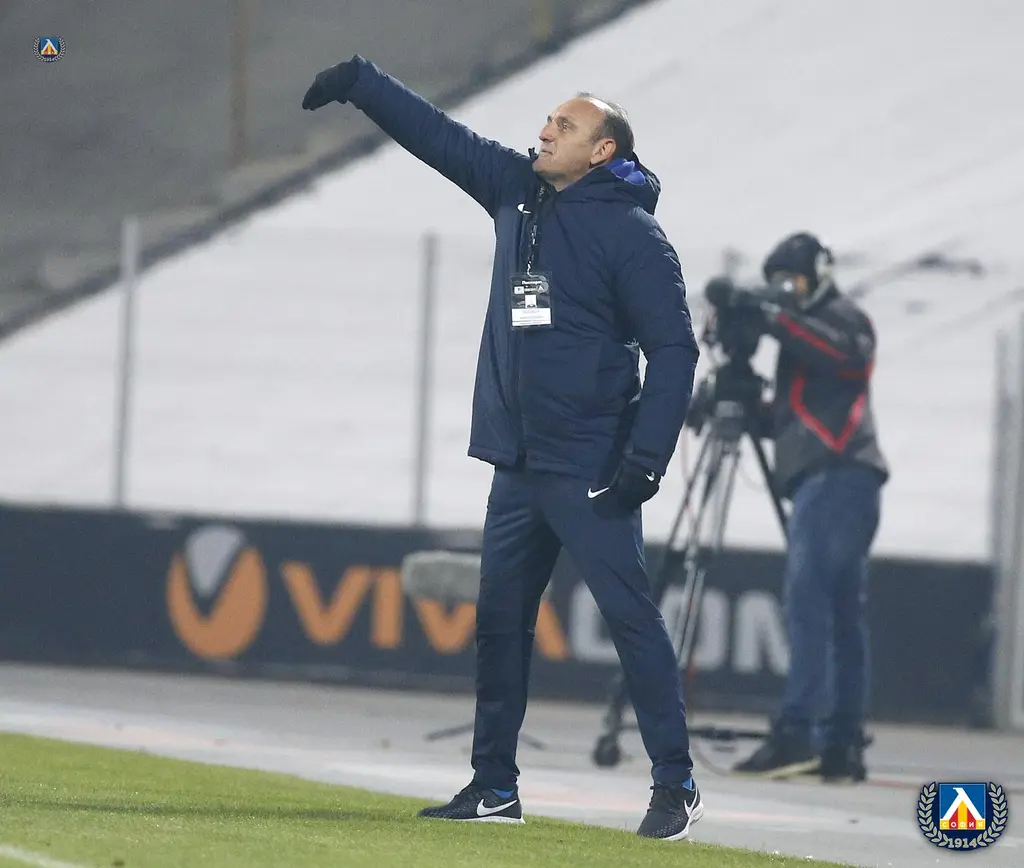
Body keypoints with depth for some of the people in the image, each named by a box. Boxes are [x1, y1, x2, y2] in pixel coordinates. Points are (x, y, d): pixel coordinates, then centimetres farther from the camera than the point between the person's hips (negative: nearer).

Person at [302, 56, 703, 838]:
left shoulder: (632, 233, -10)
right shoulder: (517, 192, 11)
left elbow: (673, 349, -13)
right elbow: (439, 134, 18)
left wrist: (646, 459, -19)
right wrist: (358, 83, 13)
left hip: (590, 470, -8)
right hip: (518, 465, 8)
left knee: (631, 614, -10)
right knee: (500, 620, 10)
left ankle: (676, 785, -8)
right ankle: (494, 787, 17)